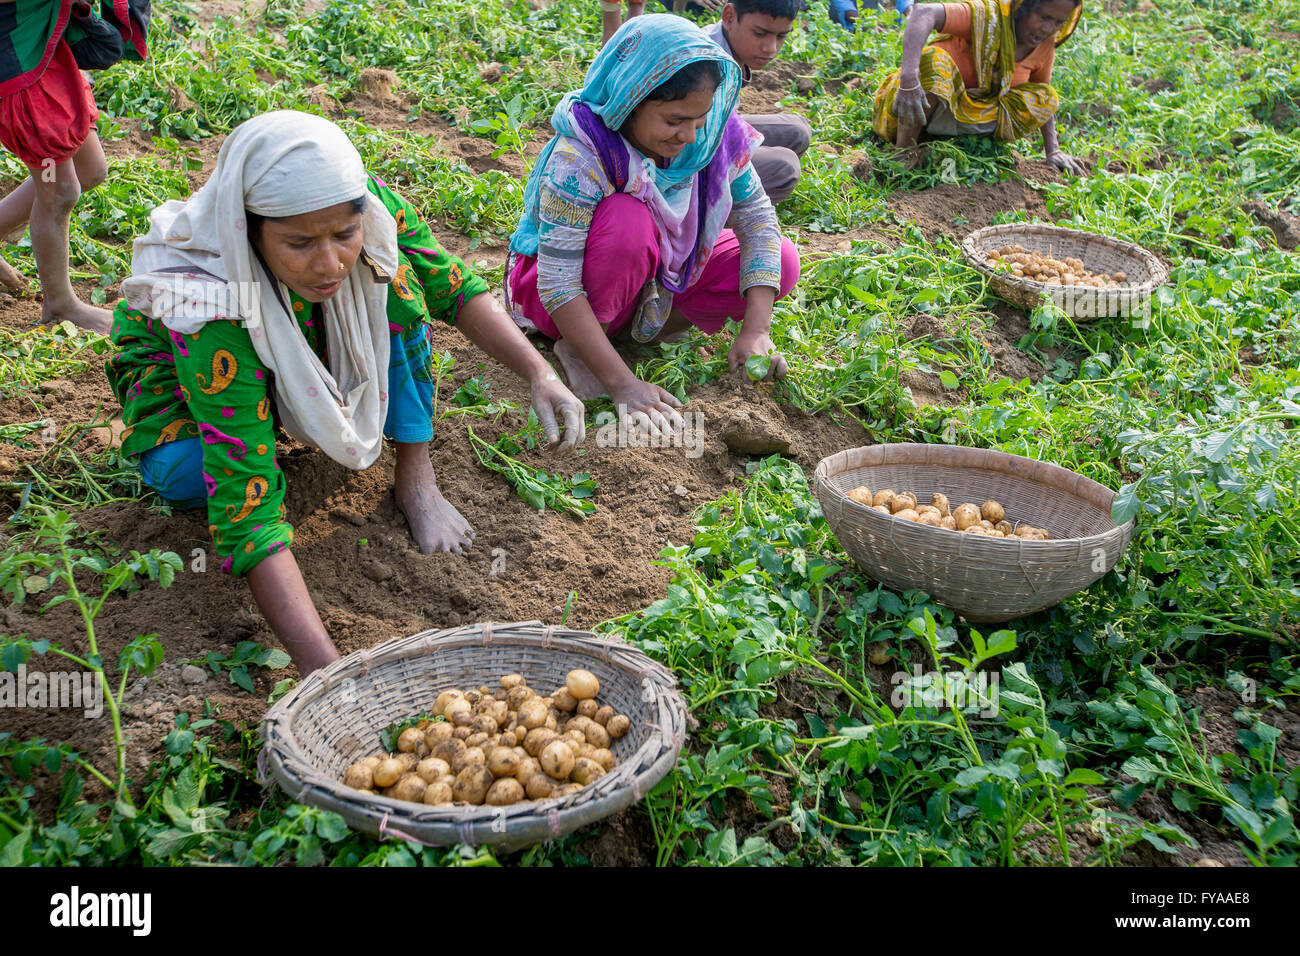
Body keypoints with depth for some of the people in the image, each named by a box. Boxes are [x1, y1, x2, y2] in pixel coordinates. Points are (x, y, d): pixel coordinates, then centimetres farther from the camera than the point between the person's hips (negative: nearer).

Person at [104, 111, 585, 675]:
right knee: (183, 474, -34)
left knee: (390, 272, -24)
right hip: (174, 366, -3)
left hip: (314, 343, 3)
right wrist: (321, 664, -55)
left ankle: (416, 479, -12)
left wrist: (539, 373, -27)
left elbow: (453, 286, -12)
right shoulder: (214, 321, -44)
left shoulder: (374, 211, -32)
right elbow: (246, 511, -46)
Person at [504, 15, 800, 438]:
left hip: (657, 275, 6)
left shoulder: (716, 133, -17)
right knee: (628, 219, -36)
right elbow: (558, 286, -35)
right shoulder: (580, 154, -33)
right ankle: (575, 348, -16)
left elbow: (757, 218, -11)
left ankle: (644, 324, -6)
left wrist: (756, 329, -24)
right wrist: (622, 383, -41)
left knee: (780, 262, -9)